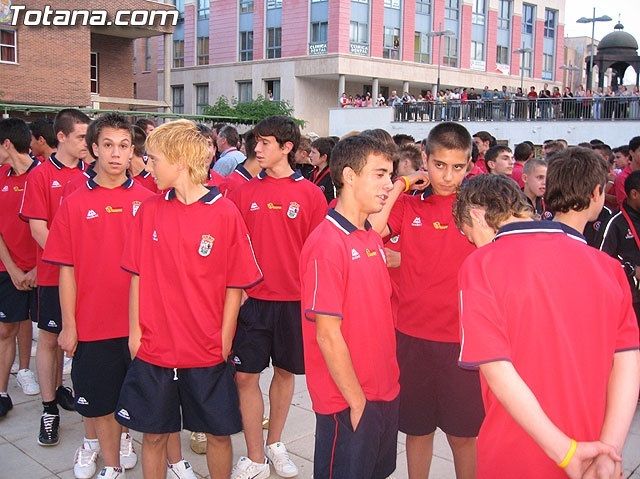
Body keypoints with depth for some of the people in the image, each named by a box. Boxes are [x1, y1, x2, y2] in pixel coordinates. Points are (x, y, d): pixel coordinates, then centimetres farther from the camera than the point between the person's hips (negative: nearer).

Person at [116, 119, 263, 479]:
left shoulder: (225, 212, -10)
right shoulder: (150, 209, -1)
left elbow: (235, 285, -5)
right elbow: (138, 275, 5)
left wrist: (224, 340, -5)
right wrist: (135, 330, 2)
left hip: (208, 351, -2)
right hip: (154, 349, 3)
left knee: (219, 432, 12)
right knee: (154, 433, 14)